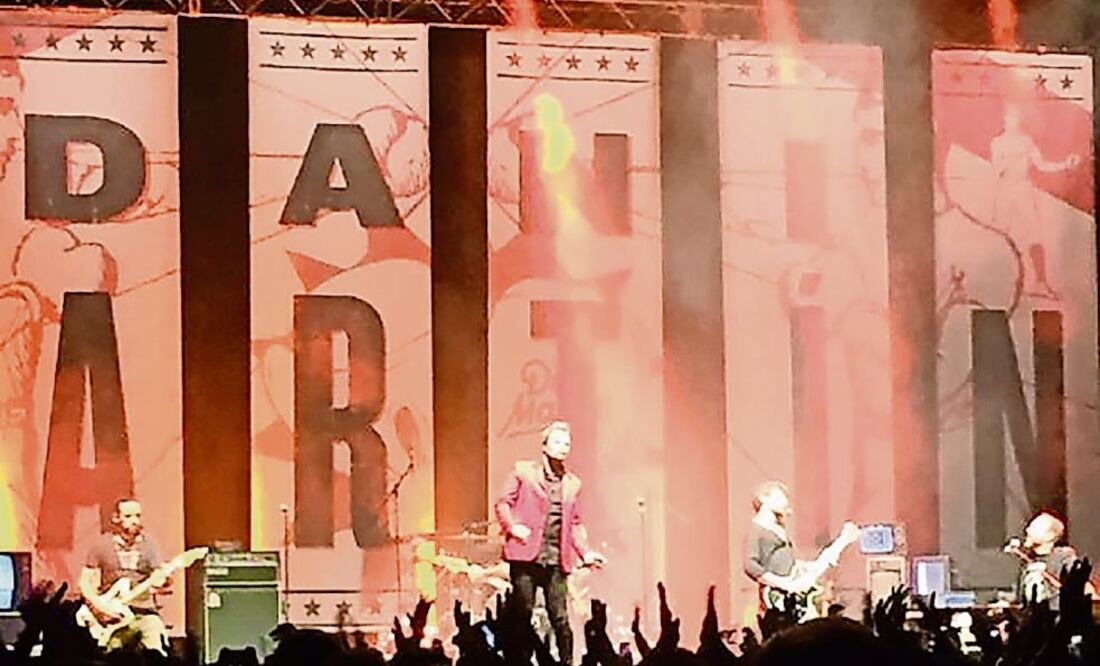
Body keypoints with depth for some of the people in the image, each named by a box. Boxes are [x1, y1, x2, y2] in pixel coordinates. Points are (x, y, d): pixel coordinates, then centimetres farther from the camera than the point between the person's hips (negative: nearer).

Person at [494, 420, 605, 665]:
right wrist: (513, 526, -16)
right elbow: (503, 502, 2)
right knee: (523, 615, -1)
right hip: (526, 556, -3)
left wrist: (585, 553, 7)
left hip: (556, 561, 3)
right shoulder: (524, 471, 4)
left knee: (560, 618, -1)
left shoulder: (572, 483, 16)